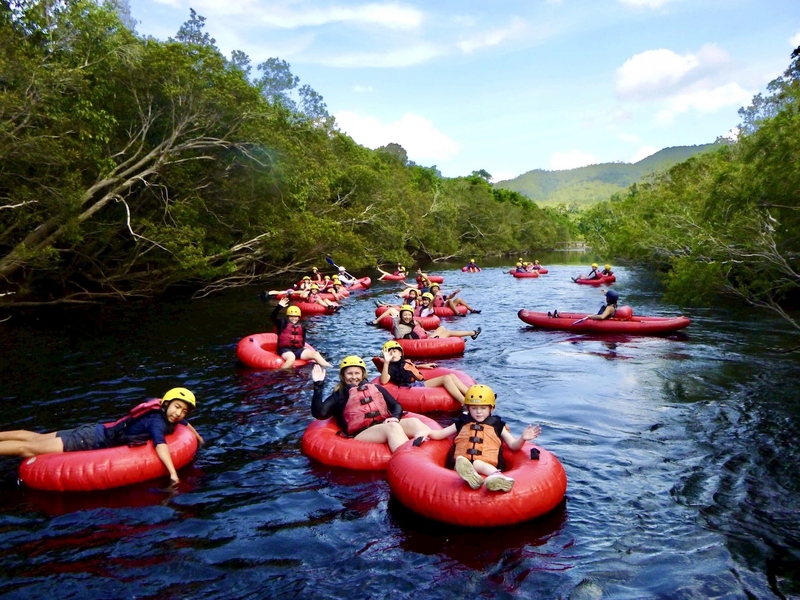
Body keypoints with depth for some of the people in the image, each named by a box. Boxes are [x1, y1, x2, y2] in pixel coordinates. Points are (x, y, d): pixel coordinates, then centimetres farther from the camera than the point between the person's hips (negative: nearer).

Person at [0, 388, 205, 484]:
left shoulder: (166, 417, -3)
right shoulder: (158, 421, -29)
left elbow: (185, 423, 20)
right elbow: (160, 445, -47)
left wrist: (198, 438, 19)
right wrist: (173, 473, -52)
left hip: (97, 430, 8)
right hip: (93, 440, -8)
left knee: (36, 438, 18)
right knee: (29, 448, -2)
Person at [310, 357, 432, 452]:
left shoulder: (376, 388, 29)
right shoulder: (339, 396, 19)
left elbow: (396, 405, 22)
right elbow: (319, 413, 2)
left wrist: (395, 417, -2)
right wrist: (318, 385, -4)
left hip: (386, 425, 4)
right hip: (362, 434, -4)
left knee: (414, 422, -26)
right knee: (393, 427, -35)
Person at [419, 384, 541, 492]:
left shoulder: (496, 425, 23)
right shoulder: (462, 423, 26)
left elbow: (513, 445, 20)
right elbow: (440, 434, 30)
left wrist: (522, 438, -1)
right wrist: (427, 433, 10)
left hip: (488, 464, -1)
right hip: (462, 462, 1)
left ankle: (496, 477, -68)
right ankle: (471, 476, -70)